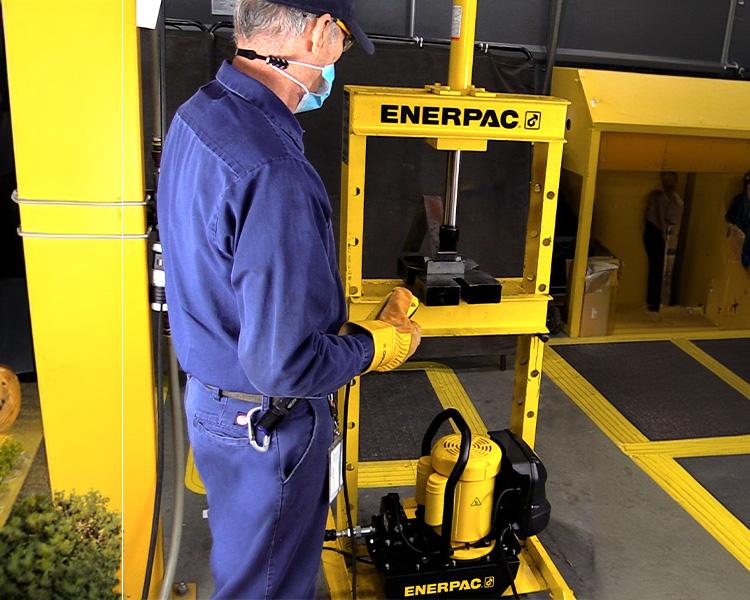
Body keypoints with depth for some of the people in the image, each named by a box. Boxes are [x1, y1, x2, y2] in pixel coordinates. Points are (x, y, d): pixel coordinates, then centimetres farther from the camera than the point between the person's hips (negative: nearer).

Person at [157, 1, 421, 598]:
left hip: (211, 389, 9)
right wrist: (376, 345, -14)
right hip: (265, 423, -9)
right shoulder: (276, 173, -33)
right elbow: (284, 367, -32)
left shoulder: (197, 114, -1)